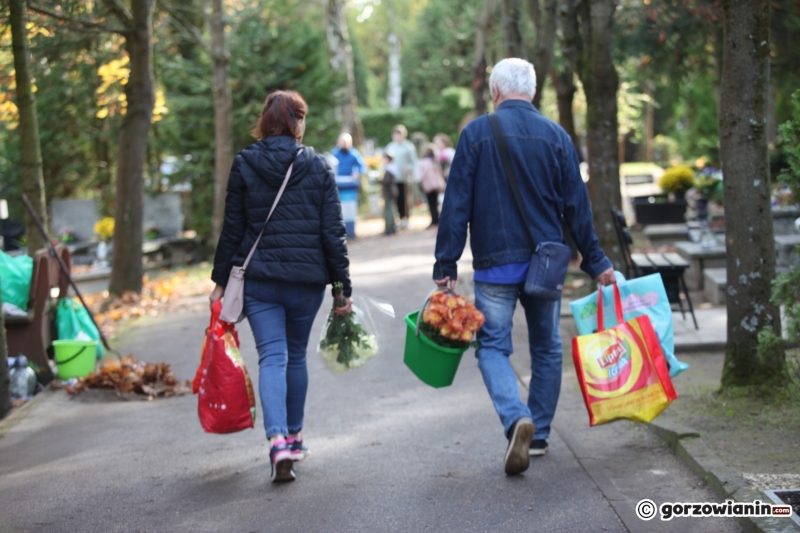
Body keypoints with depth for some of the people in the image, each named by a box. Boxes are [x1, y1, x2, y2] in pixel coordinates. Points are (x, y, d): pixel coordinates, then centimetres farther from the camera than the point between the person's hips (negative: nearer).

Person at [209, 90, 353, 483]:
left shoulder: (244, 165, -1)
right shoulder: (318, 167, -1)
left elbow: (232, 229, 1)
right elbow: (333, 232, -2)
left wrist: (221, 280, 8)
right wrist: (343, 286, 3)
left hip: (259, 278, -1)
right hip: (307, 277, 1)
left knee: (272, 357, -2)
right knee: (296, 355, 16)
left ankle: (278, 440, -20)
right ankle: (294, 436, 29)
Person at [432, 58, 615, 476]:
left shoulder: (477, 133, -4)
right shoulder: (556, 136, 3)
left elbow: (456, 204, -6)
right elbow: (576, 206, 6)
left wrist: (446, 264, -3)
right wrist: (595, 263, 12)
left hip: (495, 264, -3)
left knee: (493, 346, 4)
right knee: (546, 348, 15)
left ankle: (517, 418, -20)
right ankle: (539, 434, 22)